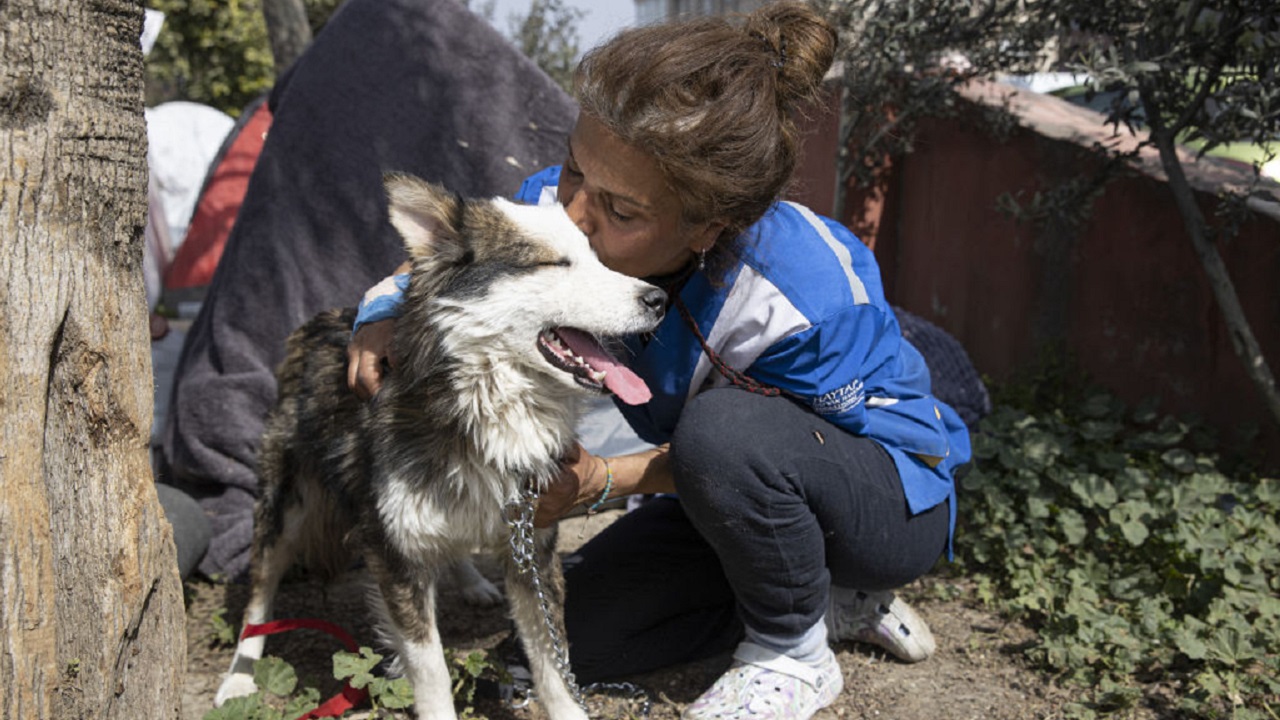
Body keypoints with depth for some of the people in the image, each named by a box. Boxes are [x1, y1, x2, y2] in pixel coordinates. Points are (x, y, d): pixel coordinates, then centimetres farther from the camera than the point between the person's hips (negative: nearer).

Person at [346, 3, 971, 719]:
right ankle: (832, 599, 9)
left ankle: (795, 656, -10)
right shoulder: (562, 202, -21)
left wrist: (603, 479, -30)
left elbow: (759, 446, -21)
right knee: (582, 632, -3)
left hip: (893, 499, -6)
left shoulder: (805, 296, -38)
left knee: (721, 427, -39)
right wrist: (386, 311, -21)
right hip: (739, 495, 7)